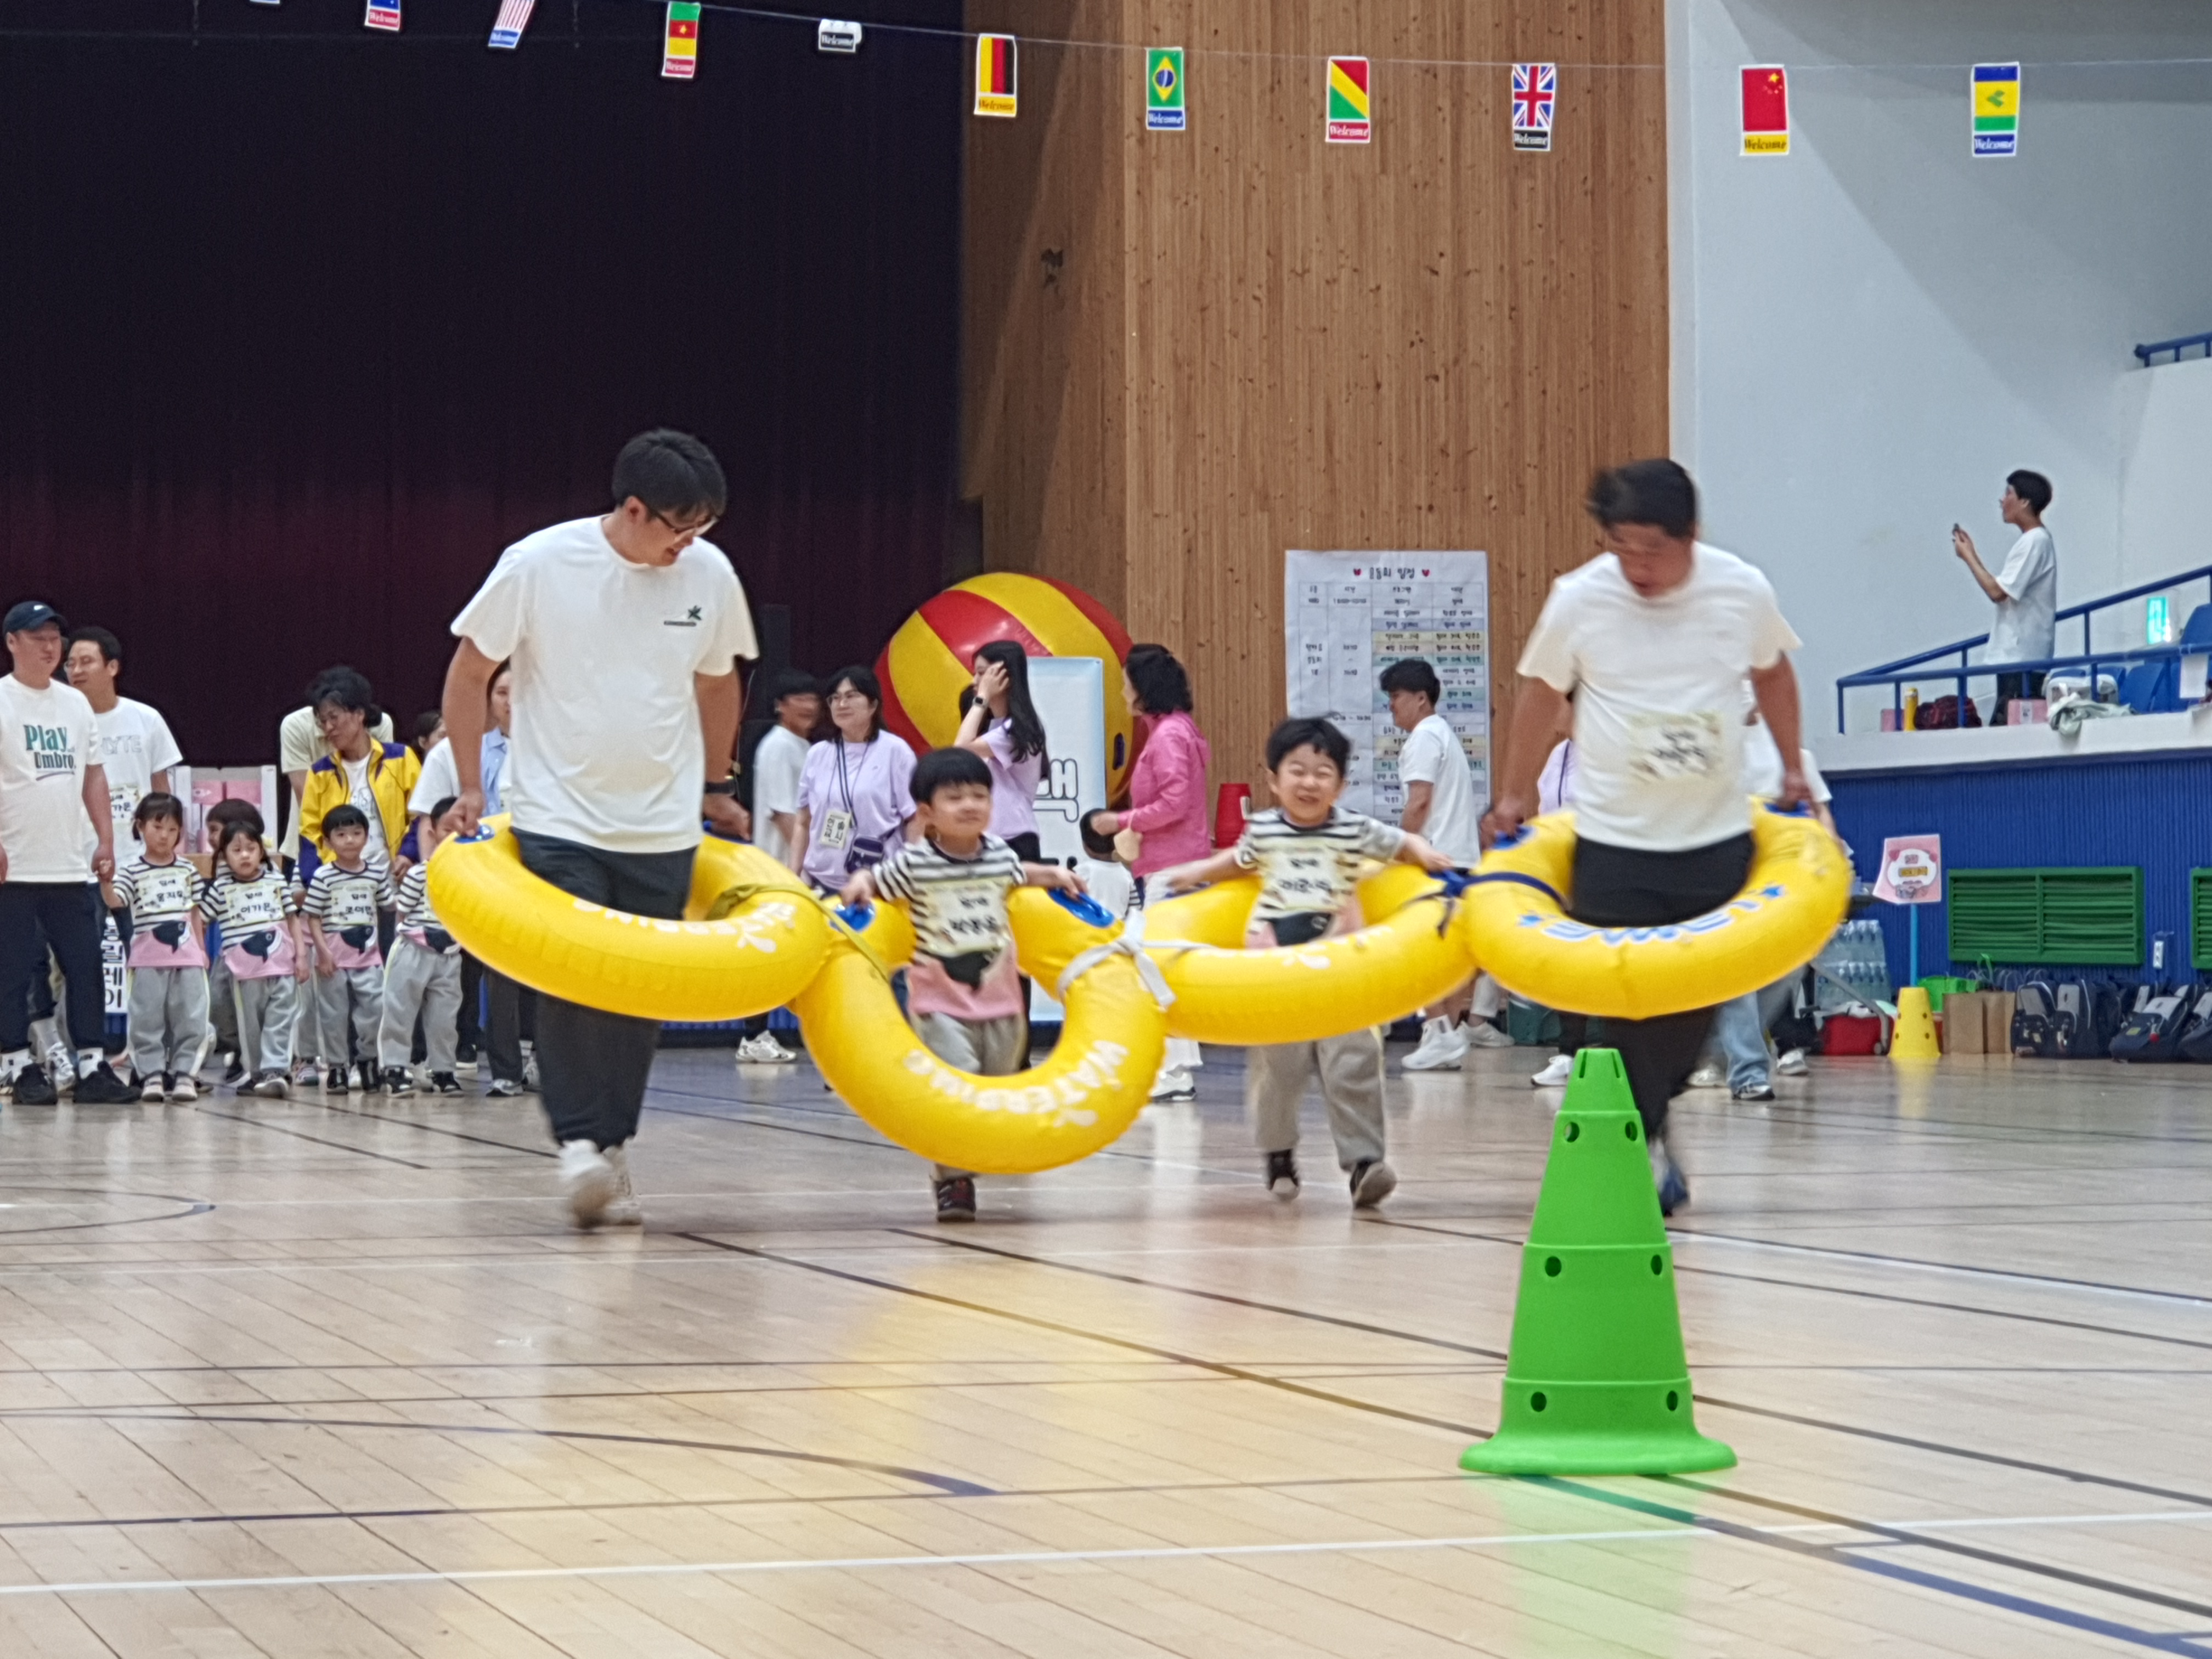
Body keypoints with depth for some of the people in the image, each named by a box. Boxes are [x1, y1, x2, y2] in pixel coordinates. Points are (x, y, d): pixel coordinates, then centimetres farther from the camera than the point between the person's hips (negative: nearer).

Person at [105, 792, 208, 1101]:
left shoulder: (187, 870, 10)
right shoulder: (133, 871, 0)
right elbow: (115, 902, -14)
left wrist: (202, 948, 11)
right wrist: (106, 881, -33)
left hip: (186, 953, 3)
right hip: (149, 957, -3)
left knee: (189, 1017, 2)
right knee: (148, 1018, 0)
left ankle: (183, 1072, 7)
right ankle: (152, 1074, 4)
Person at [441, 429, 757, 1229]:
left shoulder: (710, 575, -1)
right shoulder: (538, 564, -11)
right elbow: (469, 673, 0)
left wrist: (717, 789, 24)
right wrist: (469, 790, -1)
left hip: (662, 827, 3)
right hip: (558, 818, -3)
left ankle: (614, 1148, 11)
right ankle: (579, 1141, -12)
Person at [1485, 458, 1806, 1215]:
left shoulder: (1742, 591, -7)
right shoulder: (1578, 598, -11)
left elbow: (1772, 674, 14)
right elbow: (1541, 693, 5)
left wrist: (1792, 771, 18)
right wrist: (1514, 797, 12)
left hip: (1718, 837, 2)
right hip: (1614, 840, -2)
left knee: (1700, 997, 7)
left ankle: (1647, 1112, 30)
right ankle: (1644, 1144, 7)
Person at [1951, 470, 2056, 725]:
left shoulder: (2034, 542, -13)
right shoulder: (2035, 540, 18)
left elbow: (1998, 592, -17)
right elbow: (2005, 590, 19)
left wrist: (1968, 557, -6)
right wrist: (1973, 554, 15)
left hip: (2021, 659, -10)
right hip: (2016, 656, 10)